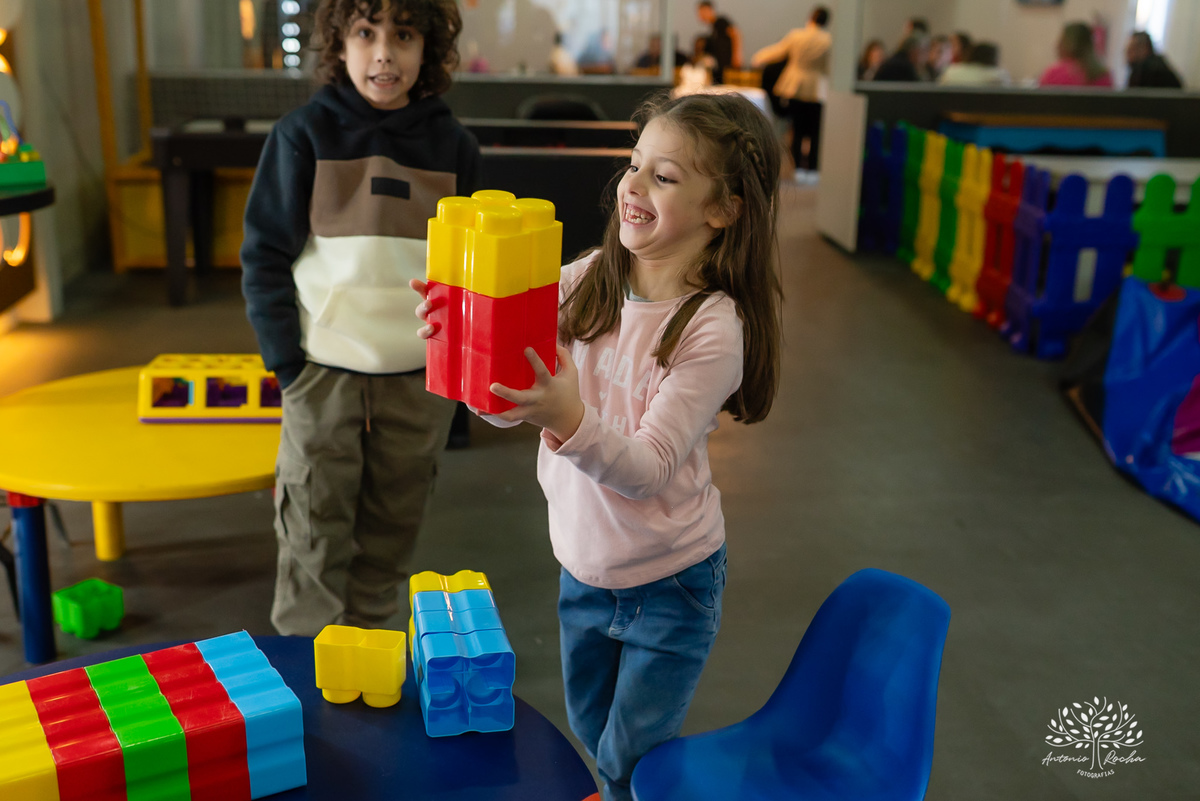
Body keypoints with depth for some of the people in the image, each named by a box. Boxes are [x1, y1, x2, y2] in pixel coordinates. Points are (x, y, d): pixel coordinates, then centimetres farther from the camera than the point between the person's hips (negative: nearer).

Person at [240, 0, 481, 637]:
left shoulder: (454, 146, 3)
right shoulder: (305, 134, -3)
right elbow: (264, 256, -1)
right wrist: (287, 364, -8)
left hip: (419, 378, 2)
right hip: (324, 372, -2)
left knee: (390, 536, 13)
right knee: (315, 537, 3)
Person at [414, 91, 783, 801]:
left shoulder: (714, 329, -23)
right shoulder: (586, 281, -9)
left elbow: (650, 467, -27)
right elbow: (508, 405, -10)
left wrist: (571, 421, -45)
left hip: (669, 582, -5)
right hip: (582, 565, 5)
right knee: (593, 735, 26)